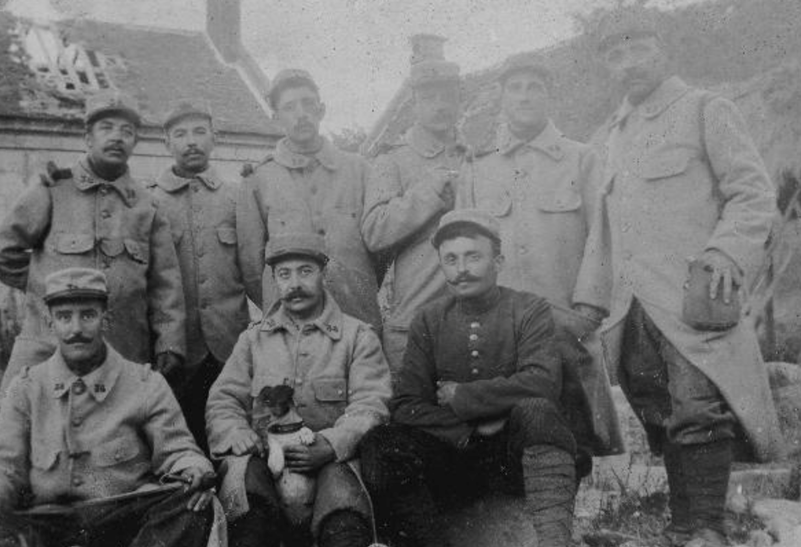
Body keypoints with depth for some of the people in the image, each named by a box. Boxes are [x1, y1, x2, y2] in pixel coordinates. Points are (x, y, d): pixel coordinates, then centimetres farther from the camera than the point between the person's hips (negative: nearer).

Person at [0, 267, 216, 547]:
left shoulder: (146, 385, 5)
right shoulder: (25, 388, 10)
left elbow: (176, 449, 5)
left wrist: (195, 471, -20)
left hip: (127, 521, 0)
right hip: (46, 522, 0)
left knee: (193, 505, -29)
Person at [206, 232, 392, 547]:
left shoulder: (358, 336, 11)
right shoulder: (253, 339, 20)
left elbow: (370, 406, 0)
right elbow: (223, 401, 13)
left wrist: (329, 445, -18)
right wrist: (238, 435, -10)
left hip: (333, 458, -2)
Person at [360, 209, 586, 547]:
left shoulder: (530, 310, 1)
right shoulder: (428, 321, 8)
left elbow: (543, 383, -17)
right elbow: (406, 406, -1)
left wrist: (461, 397, -13)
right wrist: (470, 431, -16)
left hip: (521, 455, -2)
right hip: (456, 452, 2)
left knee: (535, 409, -34)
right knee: (379, 446, -24)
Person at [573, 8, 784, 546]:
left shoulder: (706, 110, 2)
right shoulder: (617, 131, 21)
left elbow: (754, 193, -5)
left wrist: (727, 250, -21)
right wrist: (589, 297, 19)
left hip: (691, 298, -6)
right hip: (632, 306, 6)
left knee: (698, 411, -12)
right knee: (664, 422, 9)